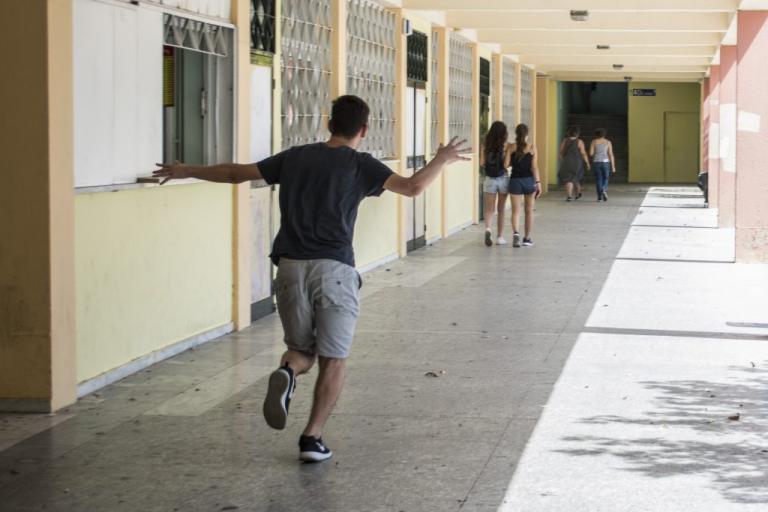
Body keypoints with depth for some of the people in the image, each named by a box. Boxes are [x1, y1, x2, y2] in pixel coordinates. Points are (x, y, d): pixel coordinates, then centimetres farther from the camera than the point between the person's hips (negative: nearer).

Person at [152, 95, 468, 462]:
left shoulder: (295, 157, 12)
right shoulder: (358, 164, 1)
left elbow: (236, 173, 17)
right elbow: (412, 187, -9)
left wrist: (187, 171, 31)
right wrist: (442, 159, 8)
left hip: (291, 267, 3)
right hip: (334, 268, -3)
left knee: (302, 349, 17)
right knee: (333, 360, 7)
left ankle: (287, 372, -17)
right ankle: (312, 438, -1)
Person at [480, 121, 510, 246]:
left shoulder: (486, 146, -2)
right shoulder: (505, 145, -9)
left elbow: (482, 163, -1)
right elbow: (507, 164, -12)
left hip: (489, 179, 1)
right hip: (503, 178, -1)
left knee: (489, 209, 3)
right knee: (501, 209, 12)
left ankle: (488, 228, -25)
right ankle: (500, 237, 16)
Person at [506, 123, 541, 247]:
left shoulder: (511, 148, -2)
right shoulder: (532, 148, -4)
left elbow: (506, 164, -6)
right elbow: (534, 167, -7)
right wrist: (538, 182, -4)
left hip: (515, 180, 0)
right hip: (529, 180, 0)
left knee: (515, 210, 1)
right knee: (529, 210, 12)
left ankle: (516, 232, -23)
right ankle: (527, 238, 18)